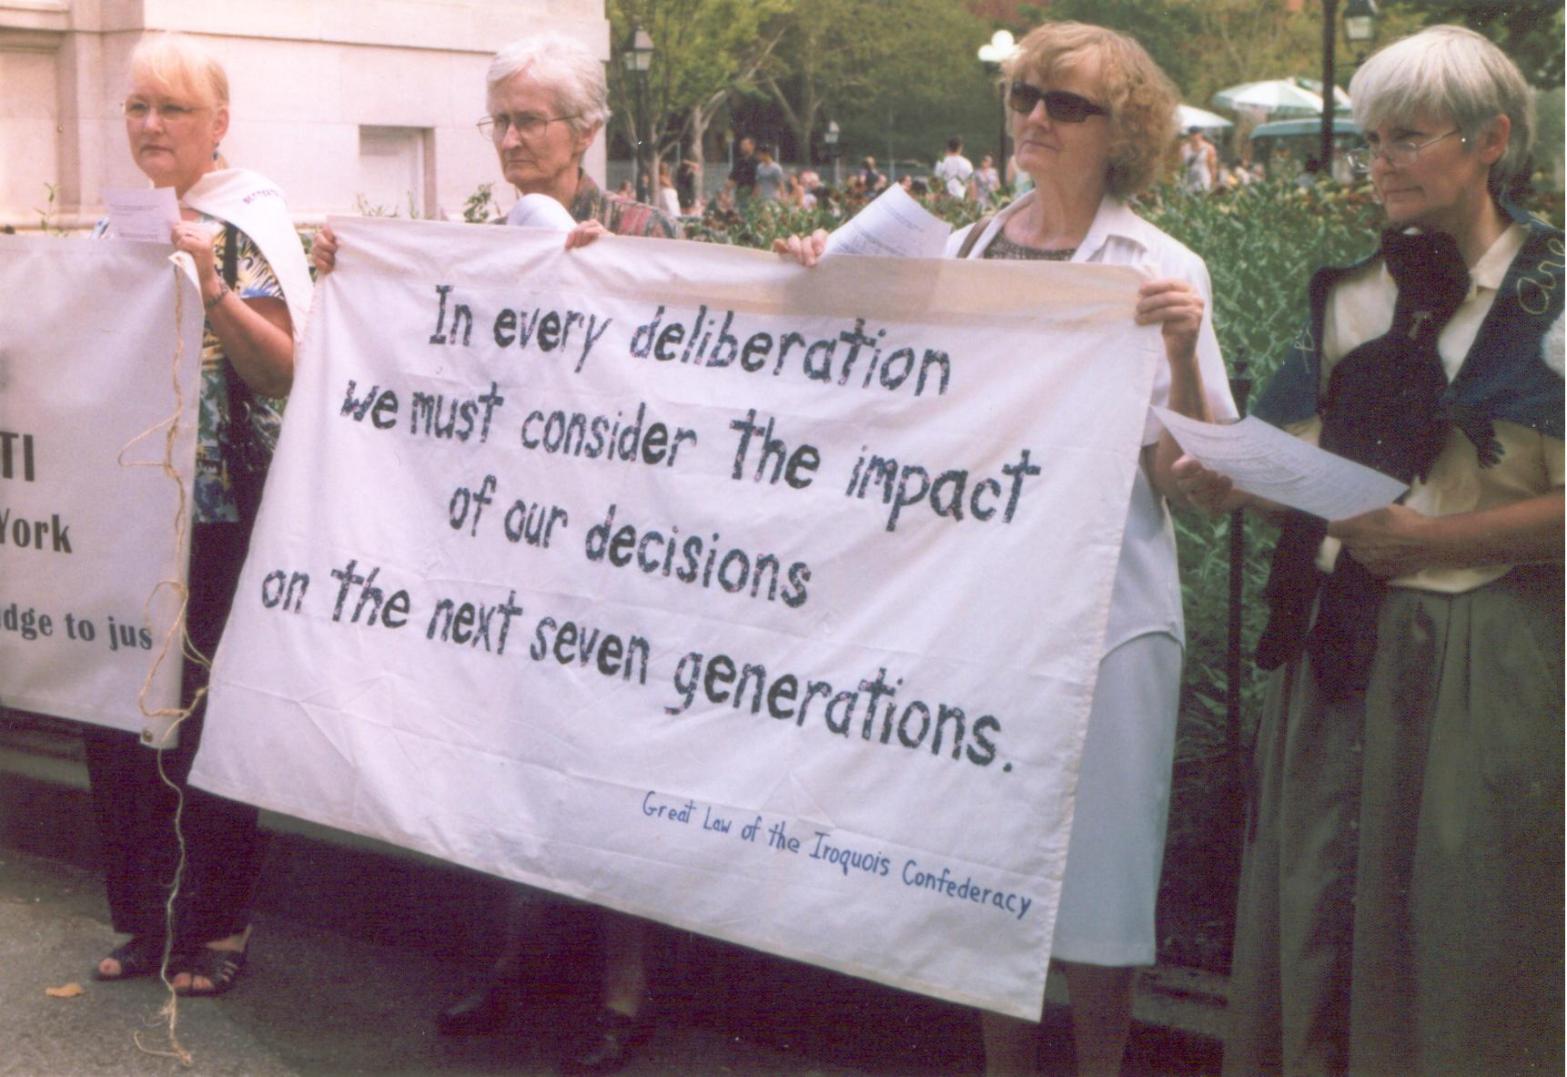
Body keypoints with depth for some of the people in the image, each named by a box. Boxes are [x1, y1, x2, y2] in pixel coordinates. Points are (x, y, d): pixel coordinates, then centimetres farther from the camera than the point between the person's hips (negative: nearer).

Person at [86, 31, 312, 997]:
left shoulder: (249, 226, -4)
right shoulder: (116, 227, 13)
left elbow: (286, 370, -14)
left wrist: (214, 290, -25)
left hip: (218, 516, -6)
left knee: (208, 718, -1)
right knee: (116, 712, 8)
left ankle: (220, 926, 13)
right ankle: (148, 918, 22)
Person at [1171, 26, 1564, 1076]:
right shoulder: (1352, 298, 11)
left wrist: (1426, 538, -18)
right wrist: (1234, 484, -4)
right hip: (1343, 646, 5)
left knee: (1459, 934, 3)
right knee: (1318, 911, 9)